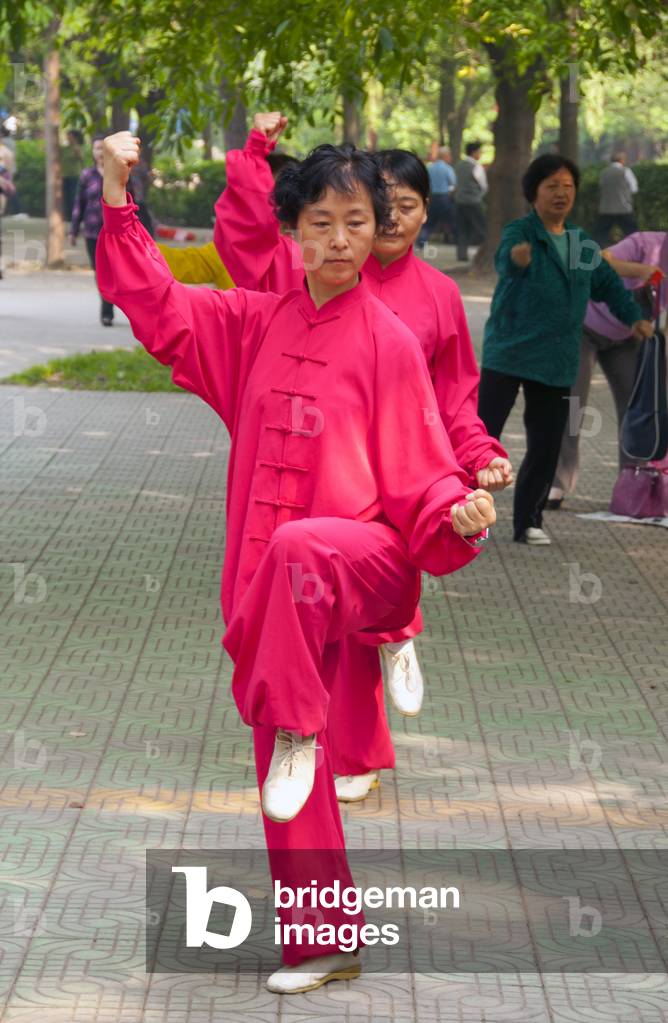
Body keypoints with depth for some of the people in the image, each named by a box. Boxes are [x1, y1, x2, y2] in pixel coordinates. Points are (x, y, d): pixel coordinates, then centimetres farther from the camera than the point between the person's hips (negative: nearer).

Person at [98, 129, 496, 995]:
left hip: (367, 559, -5)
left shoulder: (388, 342, -6)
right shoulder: (255, 325, 8)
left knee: (299, 550, -42)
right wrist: (120, 204, 5)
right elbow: (161, 310, 13)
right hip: (274, 583, 5)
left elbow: (418, 473, -6)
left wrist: (456, 515, -26)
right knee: (289, 789, 7)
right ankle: (324, 942, 20)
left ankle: (298, 730, -26)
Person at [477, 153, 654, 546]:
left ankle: (528, 521, 19)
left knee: (546, 447, 5)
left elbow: (608, 283, 26)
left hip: (557, 362, 5)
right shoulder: (520, 232, -9)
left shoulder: (582, 243, 12)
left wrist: (634, 317, 12)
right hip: (508, 354, -5)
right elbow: (505, 259, -32)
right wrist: (516, 259, -56)